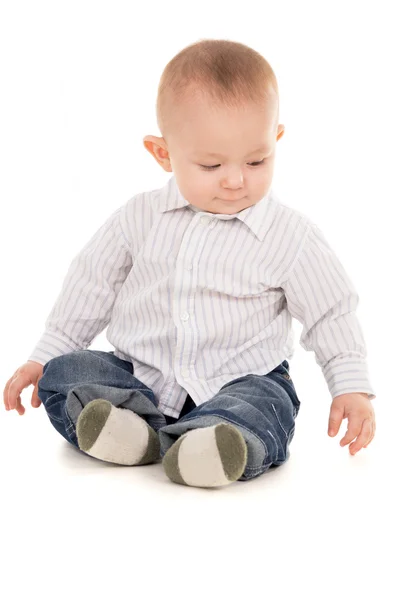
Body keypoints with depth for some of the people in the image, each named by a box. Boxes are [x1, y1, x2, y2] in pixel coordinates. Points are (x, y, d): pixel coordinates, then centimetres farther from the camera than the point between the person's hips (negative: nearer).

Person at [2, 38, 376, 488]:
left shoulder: (291, 236, -6)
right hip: (137, 375, 3)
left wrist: (351, 388, -4)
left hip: (238, 381, -2)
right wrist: (45, 354, 11)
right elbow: (91, 283, 11)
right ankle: (136, 429, -39)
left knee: (267, 406, -33)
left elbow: (332, 314, 3)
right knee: (63, 374, -17)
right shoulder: (140, 217, 0)